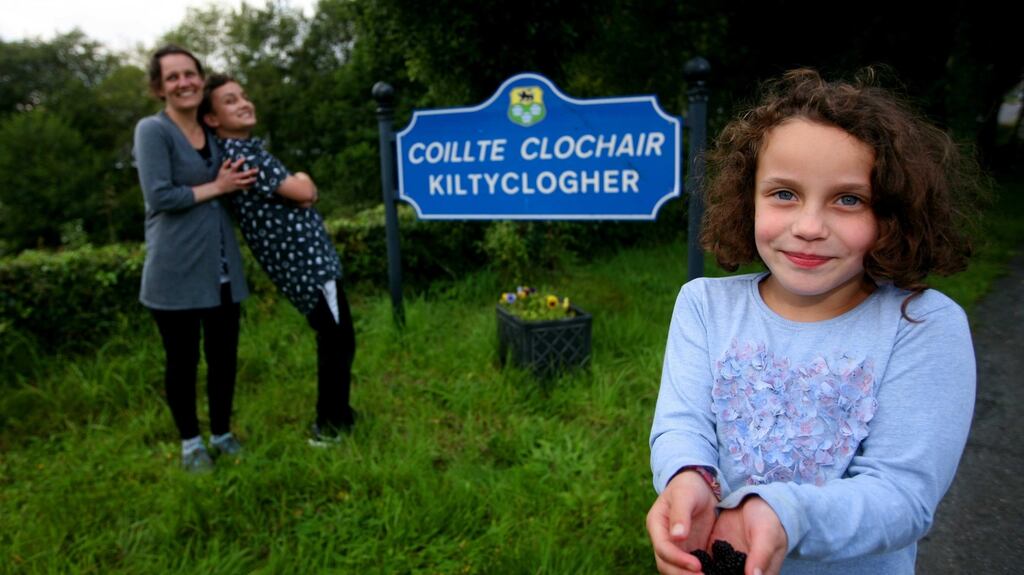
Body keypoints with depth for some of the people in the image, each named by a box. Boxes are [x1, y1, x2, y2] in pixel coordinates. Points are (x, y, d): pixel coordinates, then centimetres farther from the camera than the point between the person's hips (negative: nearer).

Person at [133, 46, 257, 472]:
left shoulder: (211, 132, 12)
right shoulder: (153, 130, -8)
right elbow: (159, 197, -18)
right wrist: (217, 187, -10)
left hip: (221, 268, 6)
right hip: (176, 272, -5)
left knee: (224, 355, 13)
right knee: (182, 360, 9)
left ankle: (222, 433, 31)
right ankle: (190, 442, 26)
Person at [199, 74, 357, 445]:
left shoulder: (249, 148, 15)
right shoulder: (239, 154, -16)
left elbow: (298, 195, 17)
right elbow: (304, 193, -19)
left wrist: (298, 183, -3)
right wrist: (302, 180, 1)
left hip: (308, 259, 10)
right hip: (305, 263, -10)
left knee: (336, 340, 19)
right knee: (338, 343, 0)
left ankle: (338, 414, 33)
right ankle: (329, 427, 14)